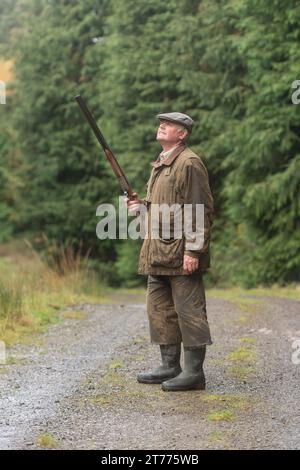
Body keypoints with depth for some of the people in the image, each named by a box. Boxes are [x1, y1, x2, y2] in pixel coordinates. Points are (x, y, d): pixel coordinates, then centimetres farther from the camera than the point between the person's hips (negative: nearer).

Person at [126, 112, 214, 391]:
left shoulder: (190, 163, -10)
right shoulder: (159, 164, 19)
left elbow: (201, 210, -15)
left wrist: (193, 250, -20)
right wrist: (140, 205, 10)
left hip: (181, 253, -10)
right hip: (158, 253, 10)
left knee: (188, 311, -5)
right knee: (160, 310, 13)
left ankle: (194, 372, 1)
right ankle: (169, 367, 22)